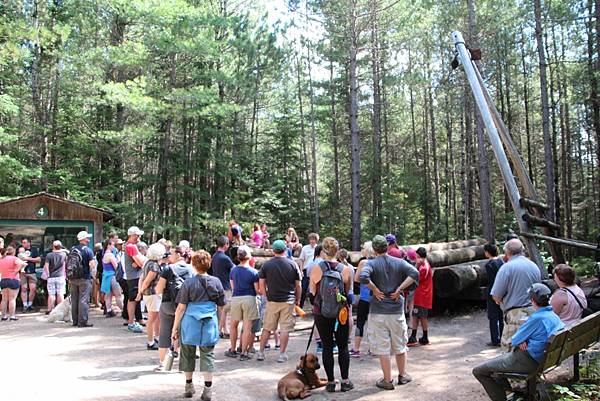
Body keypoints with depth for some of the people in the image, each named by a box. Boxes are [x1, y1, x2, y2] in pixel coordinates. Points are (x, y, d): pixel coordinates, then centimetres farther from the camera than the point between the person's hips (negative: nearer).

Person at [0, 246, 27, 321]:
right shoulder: (13, 258, -8)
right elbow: (22, 264, -25)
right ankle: (12, 316, -2)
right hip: (13, 280, -5)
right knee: (12, 299, -2)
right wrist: (17, 270, -13)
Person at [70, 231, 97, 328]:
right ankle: (82, 321, -4)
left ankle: (75, 321, 18)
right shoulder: (87, 250, -9)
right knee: (83, 300, -4)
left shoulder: (72, 249, 10)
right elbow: (92, 265, -18)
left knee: (74, 300, 11)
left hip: (73, 278, 6)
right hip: (85, 278, -6)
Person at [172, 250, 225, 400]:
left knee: (188, 354, 16)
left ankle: (189, 386, 28)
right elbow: (221, 304, 8)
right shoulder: (216, 282, -1)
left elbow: (181, 307, -8)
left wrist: (175, 327, -2)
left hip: (190, 323, -1)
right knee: (208, 354, 8)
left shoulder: (189, 283, -8)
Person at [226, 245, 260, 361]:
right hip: (249, 298, -3)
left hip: (235, 298, 3)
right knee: (247, 327, 2)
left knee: (234, 325, 18)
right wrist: (263, 292, 15)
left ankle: (232, 350, 26)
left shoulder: (233, 270, 4)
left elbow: (232, 287, 10)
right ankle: (243, 353, 4)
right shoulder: (253, 272, -7)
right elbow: (257, 290, -5)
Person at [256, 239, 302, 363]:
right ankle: (282, 354, 5)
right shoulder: (292, 264, -1)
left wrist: (267, 296, 12)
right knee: (285, 328, 4)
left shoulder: (266, 264, 0)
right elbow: (298, 285, 2)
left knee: (266, 328, 11)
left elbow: (261, 284, 1)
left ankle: (261, 352, 16)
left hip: (272, 300, 1)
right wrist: (298, 300, 12)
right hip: (288, 301, -1)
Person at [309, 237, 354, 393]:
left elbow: (312, 293, 0)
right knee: (343, 346, 11)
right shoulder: (345, 269, -5)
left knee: (327, 347, 8)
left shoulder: (316, 269, -7)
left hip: (321, 312, 0)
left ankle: (331, 382, 12)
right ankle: (345, 381, 13)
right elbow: (349, 293, 4)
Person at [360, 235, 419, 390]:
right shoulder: (398, 262, 1)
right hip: (397, 310, 3)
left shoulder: (371, 263, -7)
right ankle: (402, 375, 31)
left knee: (383, 347, 7)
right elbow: (414, 273, -14)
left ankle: (388, 380, 13)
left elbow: (363, 277, -28)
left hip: (378, 311, -3)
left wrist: (375, 289, -13)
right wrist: (399, 289, -10)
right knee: (400, 345, 19)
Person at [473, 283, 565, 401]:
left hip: (527, 361, -10)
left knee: (478, 371, -3)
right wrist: (523, 341, 0)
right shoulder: (553, 315, 2)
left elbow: (514, 340, -15)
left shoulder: (537, 318, -24)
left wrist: (519, 341, 5)